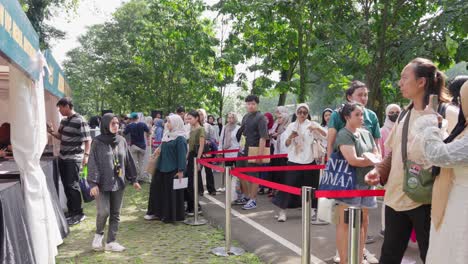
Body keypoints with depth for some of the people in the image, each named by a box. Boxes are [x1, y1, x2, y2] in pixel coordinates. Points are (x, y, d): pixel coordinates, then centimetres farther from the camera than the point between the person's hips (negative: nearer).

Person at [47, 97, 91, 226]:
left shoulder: (80, 121, -15)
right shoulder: (64, 121, 10)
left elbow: (88, 140, -18)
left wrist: (86, 155, -27)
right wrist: (51, 132, 4)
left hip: (74, 159, -8)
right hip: (62, 157, 8)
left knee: (72, 186, -5)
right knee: (66, 185, 13)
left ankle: (79, 213, 7)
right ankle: (71, 210, 26)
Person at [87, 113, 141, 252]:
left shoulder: (122, 141, 6)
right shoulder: (97, 142, -6)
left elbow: (128, 161, 11)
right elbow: (92, 163, -9)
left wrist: (133, 179, 11)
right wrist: (93, 183, -17)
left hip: (118, 183, 4)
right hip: (103, 184, -4)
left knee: (115, 214, 7)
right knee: (103, 212, -10)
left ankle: (111, 242, 18)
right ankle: (98, 234, 18)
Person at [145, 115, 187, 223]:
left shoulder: (180, 138, -15)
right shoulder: (168, 135, 12)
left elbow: (182, 155, -18)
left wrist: (181, 170, -21)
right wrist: (160, 149, 6)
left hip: (173, 170, -9)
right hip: (162, 168, 9)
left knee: (172, 192, 1)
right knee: (157, 189, 14)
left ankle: (172, 216, 14)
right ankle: (156, 212, 27)